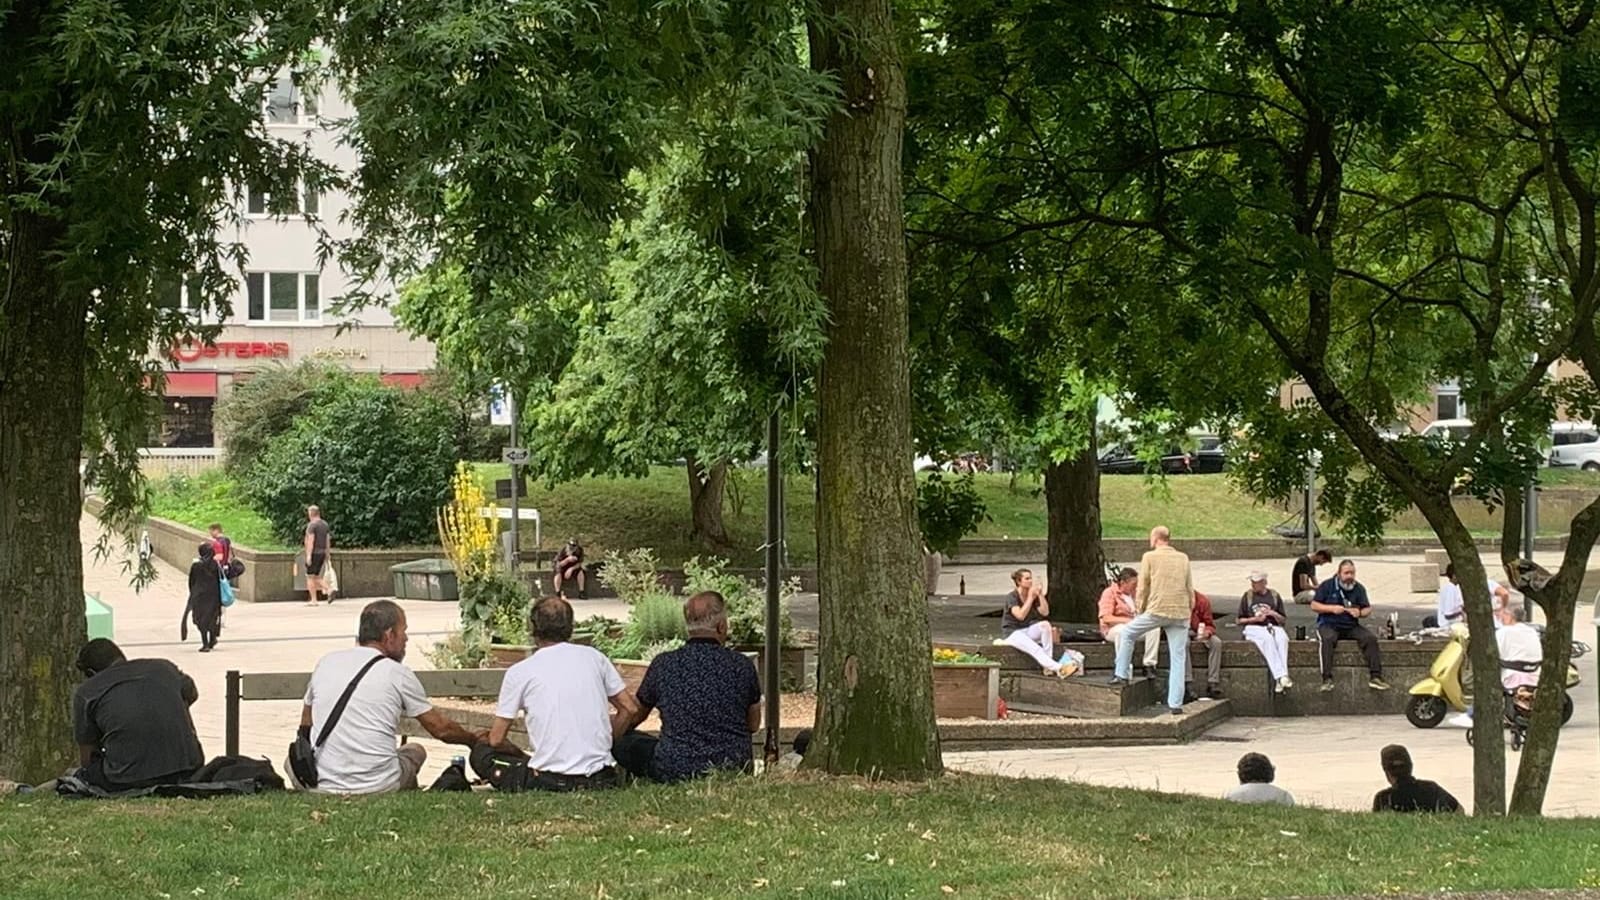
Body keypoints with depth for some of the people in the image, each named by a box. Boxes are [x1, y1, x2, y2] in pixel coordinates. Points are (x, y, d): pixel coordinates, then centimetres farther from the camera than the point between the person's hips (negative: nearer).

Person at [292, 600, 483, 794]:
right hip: (379, 786, -1)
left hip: (321, 785, 1)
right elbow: (440, 727, 10)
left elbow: (305, 727, 21)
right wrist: (473, 739, 30)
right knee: (416, 751, 26)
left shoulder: (325, 663, 8)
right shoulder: (398, 674, -1)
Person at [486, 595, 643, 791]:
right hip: (600, 778, 3)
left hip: (550, 781, -3)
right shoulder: (593, 657, 8)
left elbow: (496, 739, 3)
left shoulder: (518, 672, 0)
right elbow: (631, 709, 9)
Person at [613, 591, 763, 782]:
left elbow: (633, 717, 14)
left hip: (677, 769, -3)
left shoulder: (664, 664, -4)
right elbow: (753, 724, 11)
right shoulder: (741, 665, -3)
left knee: (621, 740, 15)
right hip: (735, 769, 3)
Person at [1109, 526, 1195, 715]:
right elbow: (1190, 589, 13)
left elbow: (1143, 588, 2)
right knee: (1178, 658, 4)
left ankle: (1122, 675, 22)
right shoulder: (1183, 559, 11)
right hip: (1181, 613, 3)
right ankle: (1176, 703, 1)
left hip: (1157, 610, -3)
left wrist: (1141, 610, 14)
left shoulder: (1150, 557, 0)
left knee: (1128, 633, 21)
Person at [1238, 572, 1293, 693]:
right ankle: (1280, 675, -46)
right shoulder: (1247, 596, 13)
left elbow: (1283, 620, 19)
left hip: (1274, 627, 2)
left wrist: (1274, 614, -2)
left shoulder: (1274, 596, 17)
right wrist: (1255, 619, -4)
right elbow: (1240, 621, 12)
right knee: (1268, 639, -37)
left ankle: (1281, 678, -46)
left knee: (1282, 638, -34)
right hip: (1254, 628, -2)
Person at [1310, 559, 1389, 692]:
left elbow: (1368, 609, 10)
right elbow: (1314, 606, 0)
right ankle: (1327, 679, -37)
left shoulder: (1359, 588, 10)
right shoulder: (1327, 585, 1)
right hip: (1329, 625, -3)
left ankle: (1375, 677, -18)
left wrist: (1360, 613, -14)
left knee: (1370, 638, -21)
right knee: (1328, 639, -36)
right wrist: (1332, 608, -15)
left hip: (1351, 626, 3)